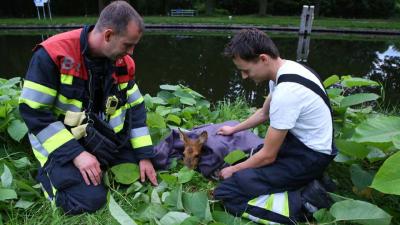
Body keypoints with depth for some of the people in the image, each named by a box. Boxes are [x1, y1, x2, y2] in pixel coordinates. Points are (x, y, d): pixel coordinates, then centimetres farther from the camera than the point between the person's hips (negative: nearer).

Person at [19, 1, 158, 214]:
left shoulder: (123, 62, -5)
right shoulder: (52, 54, -23)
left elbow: (135, 108, 1)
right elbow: (33, 111, -20)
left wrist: (144, 156, -5)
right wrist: (75, 154, -25)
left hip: (105, 139, 6)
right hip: (60, 143, -5)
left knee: (139, 172, -1)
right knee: (90, 199, -20)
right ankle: (50, 172, 8)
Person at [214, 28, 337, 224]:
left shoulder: (285, 92, -28)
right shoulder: (287, 68, 1)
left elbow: (268, 156, -19)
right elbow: (264, 113, 19)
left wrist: (233, 170, -3)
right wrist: (234, 129, 29)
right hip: (302, 142, 10)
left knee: (227, 192, -17)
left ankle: (303, 202, -12)